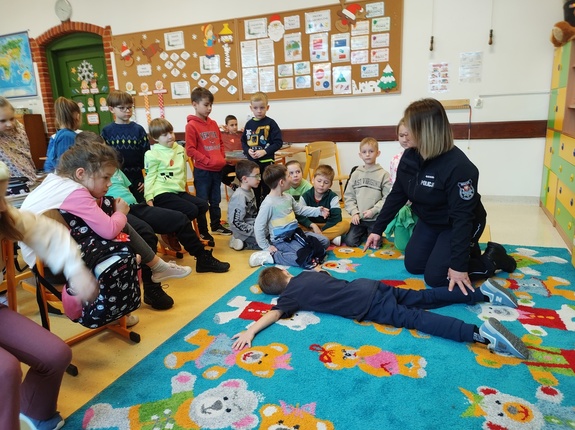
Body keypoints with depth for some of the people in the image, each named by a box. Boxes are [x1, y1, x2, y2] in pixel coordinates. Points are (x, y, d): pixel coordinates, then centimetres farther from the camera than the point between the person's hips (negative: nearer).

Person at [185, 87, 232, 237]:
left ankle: (216, 226, 30)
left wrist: (222, 159, 5)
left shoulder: (213, 123, 11)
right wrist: (207, 161, -16)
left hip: (217, 170, 6)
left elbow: (220, 143, 20)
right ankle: (202, 231, 12)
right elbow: (190, 150, -14)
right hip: (202, 171, -6)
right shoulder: (191, 125, -9)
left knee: (215, 200, 17)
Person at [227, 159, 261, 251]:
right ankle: (243, 243, -4)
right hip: (245, 233, -9)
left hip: (254, 226, 10)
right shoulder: (240, 196, -23)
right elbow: (236, 223, -24)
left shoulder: (250, 191, 7)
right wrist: (256, 232, -21)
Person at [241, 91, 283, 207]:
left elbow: (278, 142, -9)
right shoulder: (249, 124, 7)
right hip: (251, 162, 4)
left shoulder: (271, 123, -6)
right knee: (254, 190, 14)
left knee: (267, 190, 5)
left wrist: (265, 151, -18)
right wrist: (248, 150, -8)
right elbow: (243, 141, 12)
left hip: (267, 162, -4)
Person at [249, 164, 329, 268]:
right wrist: (266, 247, -17)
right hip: (281, 241, -8)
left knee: (325, 241, 7)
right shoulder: (268, 204, -23)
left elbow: (300, 209, 21)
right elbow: (258, 227, -20)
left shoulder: (288, 197, 4)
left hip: (296, 234, 9)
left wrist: (318, 211, 10)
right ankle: (269, 256, -14)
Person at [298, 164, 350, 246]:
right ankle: (331, 238, -31)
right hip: (310, 226, 0)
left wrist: (322, 230, -24)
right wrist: (312, 225, -29)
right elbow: (300, 216, -12)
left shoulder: (333, 197, -4)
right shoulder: (305, 196, -4)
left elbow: (336, 217, -14)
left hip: (327, 226, 0)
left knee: (345, 224, -26)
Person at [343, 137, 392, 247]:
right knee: (350, 241, -7)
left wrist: (373, 210, -17)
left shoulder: (383, 174, -6)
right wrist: (354, 212, -7)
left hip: (375, 219, -3)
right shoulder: (356, 174, 4)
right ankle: (365, 234, 22)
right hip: (358, 218, 3)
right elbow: (348, 196, 4)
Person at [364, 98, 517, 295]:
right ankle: (465, 250, 23)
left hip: (460, 225, -7)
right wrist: (377, 229, -3)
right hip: (430, 222, 7)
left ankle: (492, 258, 8)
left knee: (434, 276, -11)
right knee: (413, 265, 7)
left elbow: (462, 217, -32)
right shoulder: (409, 157, -11)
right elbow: (396, 195, -3)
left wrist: (459, 264, -32)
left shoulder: (458, 166, -33)